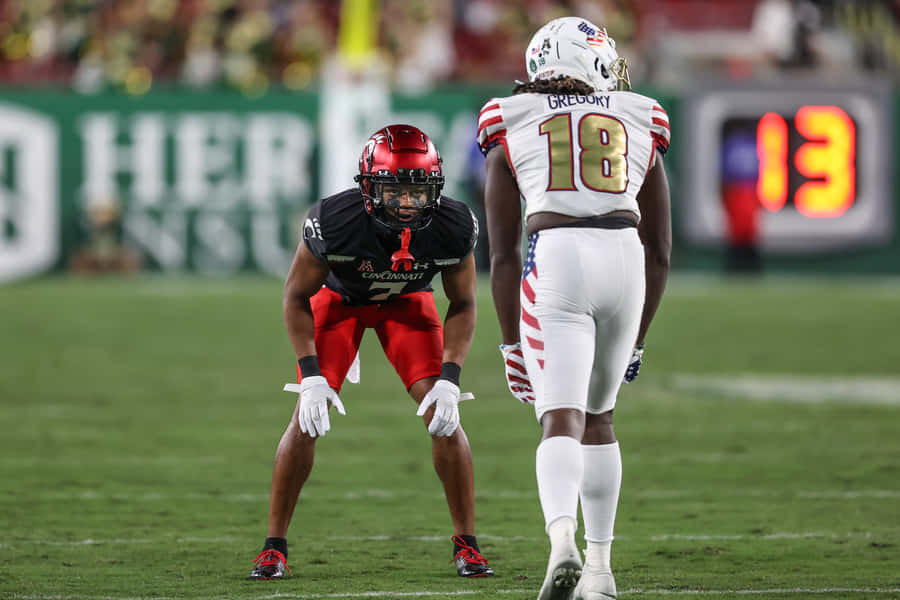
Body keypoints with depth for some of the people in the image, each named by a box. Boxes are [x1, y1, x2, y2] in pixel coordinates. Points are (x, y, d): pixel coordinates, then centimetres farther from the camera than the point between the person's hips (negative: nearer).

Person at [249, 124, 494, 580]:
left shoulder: (453, 227, -31)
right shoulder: (334, 222, -37)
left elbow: (462, 306, -13)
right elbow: (296, 296, -20)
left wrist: (449, 379, -24)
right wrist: (311, 376, -27)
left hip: (406, 302, 1)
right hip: (339, 298, -1)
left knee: (443, 415, -13)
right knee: (308, 418, -12)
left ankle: (466, 545, 1)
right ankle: (274, 548, 0)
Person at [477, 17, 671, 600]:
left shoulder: (511, 127, 17)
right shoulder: (640, 123, 22)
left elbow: (503, 253, 13)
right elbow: (661, 252, 24)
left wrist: (511, 342, 18)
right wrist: (638, 338, 32)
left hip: (555, 257, -2)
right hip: (625, 256, 2)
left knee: (562, 417, -9)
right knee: (598, 415, 21)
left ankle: (563, 539, -36)